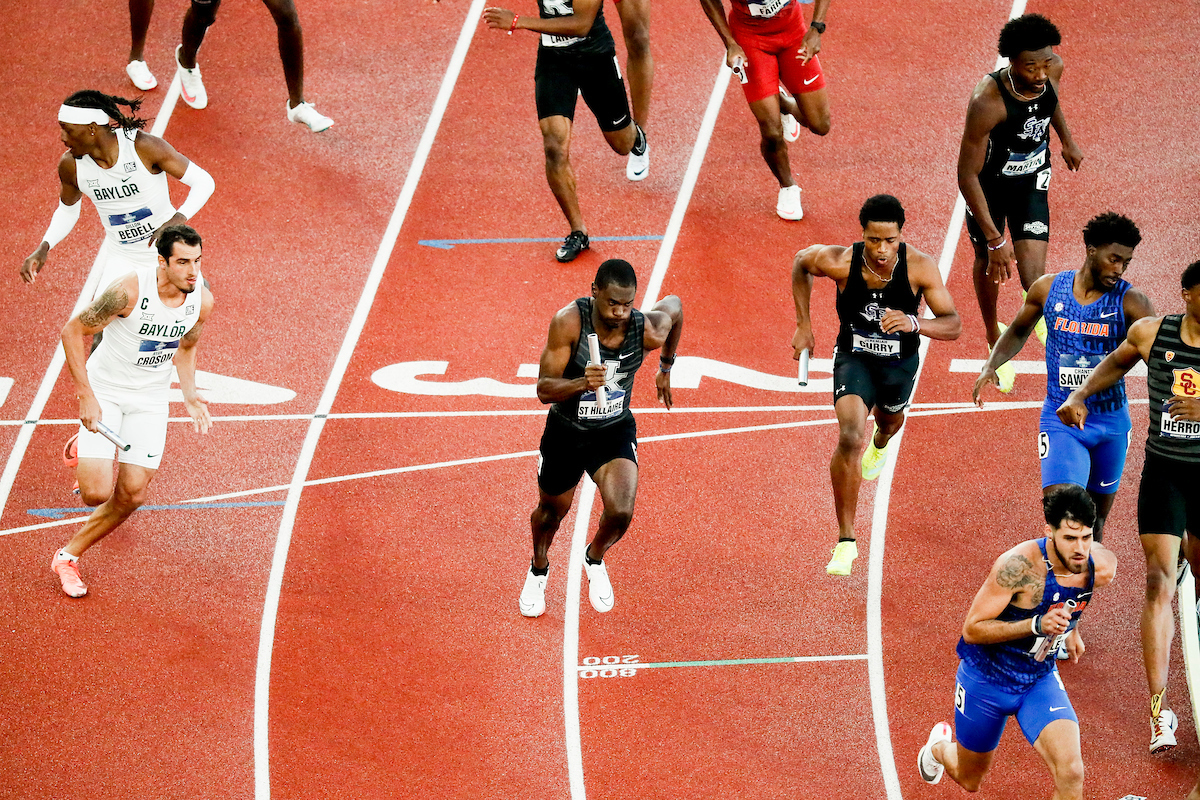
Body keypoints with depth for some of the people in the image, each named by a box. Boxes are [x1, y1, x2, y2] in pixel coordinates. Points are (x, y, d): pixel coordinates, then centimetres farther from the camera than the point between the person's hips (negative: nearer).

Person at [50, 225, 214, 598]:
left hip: (150, 399, 4)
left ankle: (68, 556, 15)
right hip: (104, 389, -4)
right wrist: (85, 396, -21)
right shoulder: (130, 290, -27)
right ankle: (88, 449, 22)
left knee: (132, 495, -4)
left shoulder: (202, 300, -11)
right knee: (97, 493, -13)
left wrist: (190, 396, -3)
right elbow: (72, 331, -17)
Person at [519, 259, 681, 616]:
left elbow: (673, 306, 3)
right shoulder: (568, 322, -29)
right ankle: (538, 570, 54)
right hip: (565, 431, 0)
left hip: (615, 430, 0)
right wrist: (582, 383, -47)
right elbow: (544, 389, -27)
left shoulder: (648, 330, -23)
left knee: (620, 513, -20)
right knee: (551, 512, 19)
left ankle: (595, 559, 17)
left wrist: (666, 368, 16)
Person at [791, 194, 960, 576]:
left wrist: (913, 323, -46)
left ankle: (880, 443, 74)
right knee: (849, 437, -24)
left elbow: (953, 325, -25)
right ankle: (846, 541, -14)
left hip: (900, 362, 2)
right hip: (854, 358, -2)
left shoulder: (920, 267, -29)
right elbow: (800, 262, -5)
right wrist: (804, 325, -4)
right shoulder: (839, 261, -29)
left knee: (890, 420, 31)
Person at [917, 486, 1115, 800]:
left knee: (1070, 773, -21)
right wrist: (1037, 625, -39)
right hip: (986, 679, -3)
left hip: (1040, 679, 3)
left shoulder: (1102, 566, -16)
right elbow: (972, 629, -28)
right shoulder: (1019, 565, -34)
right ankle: (939, 747, 57)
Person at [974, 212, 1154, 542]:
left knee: (1095, 517, 14)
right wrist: (991, 367, -2)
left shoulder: (1130, 302, -10)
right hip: (1060, 419, -1)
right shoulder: (1048, 289, -4)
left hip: (1111, 423, 1)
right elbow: (1018, 333, 14)